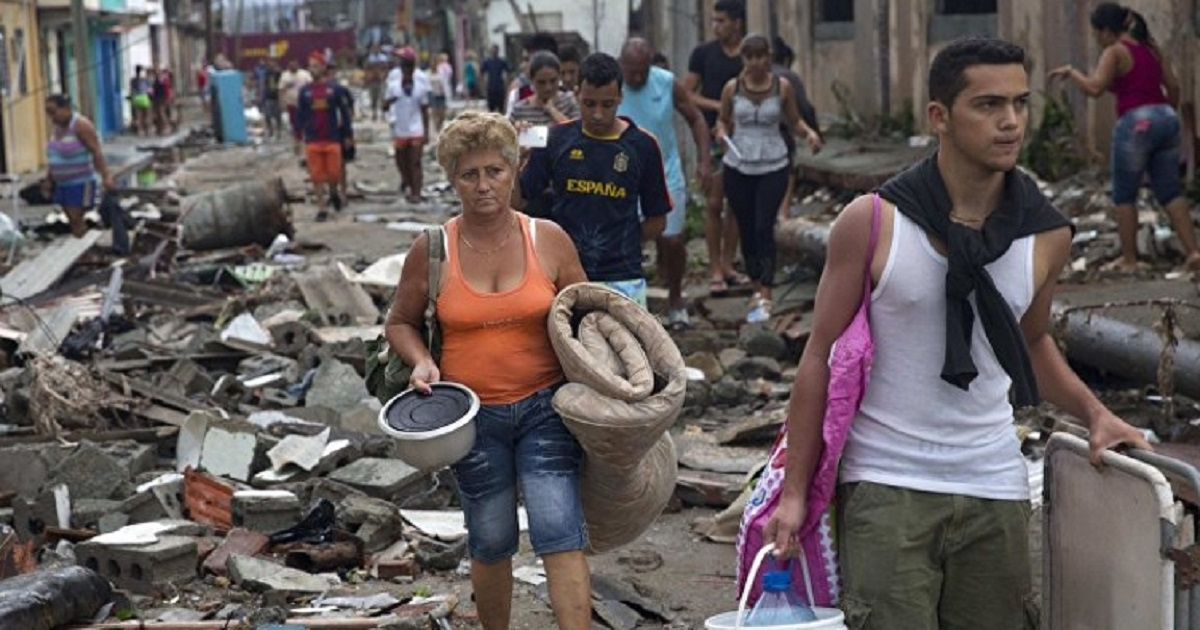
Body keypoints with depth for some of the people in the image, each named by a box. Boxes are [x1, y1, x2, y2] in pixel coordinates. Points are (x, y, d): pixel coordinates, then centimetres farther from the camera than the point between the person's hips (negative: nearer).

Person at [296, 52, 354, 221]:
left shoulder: (335, 88, 0)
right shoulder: (305, 91, 5)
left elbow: (345, 112, 4)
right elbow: (300, 115, 10)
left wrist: (348, 135, 2)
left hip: (332, 139, -2)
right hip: (312, 140, 2)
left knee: (334, 173, -2)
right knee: (317, 177, 1)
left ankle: (333, 193, 31)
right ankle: (322, 208, 10)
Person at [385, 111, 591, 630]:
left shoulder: (549, 240, -2)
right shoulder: (431, 251, -4)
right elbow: (401, 322, 9)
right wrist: (422, 362, -10)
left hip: (544, 407, -1)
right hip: (473, 416, 1)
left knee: (559, 533, -13)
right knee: (492, 543, 13)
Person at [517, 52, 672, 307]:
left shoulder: (642, 145, -1)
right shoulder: (557, 138, 1)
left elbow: (657, 221, 7)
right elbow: (515, 200, 3)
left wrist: (618, 245, -2)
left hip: (621, 279, -1)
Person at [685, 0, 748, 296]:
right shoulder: (703, 53, 1)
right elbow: (687, 94, 0)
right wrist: (718, 106, -12)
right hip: (713, 136, -2)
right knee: (713, 203, -3)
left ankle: (727, 265, 15)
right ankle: (715, 270, 2)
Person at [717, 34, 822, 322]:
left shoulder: (782, 86, -2)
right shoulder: (732, 88, -1)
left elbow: (793, 120, 7)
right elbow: (723, 120, 12)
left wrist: (808, 132, -12)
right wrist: (722, 131, -9)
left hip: (773, 166, -2)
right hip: (738, 166, 2)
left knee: (764, 228, -12)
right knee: (746, 230, 8)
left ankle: (765, 298, -11)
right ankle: (757, 288, 24)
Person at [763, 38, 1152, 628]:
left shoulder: (1046, 236, 3)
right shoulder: (872, 222, -7)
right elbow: (821, 356, -1)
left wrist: (1093, 412, 5)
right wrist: (794, 490, -3)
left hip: (993, 488, 3)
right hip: (887, 485, -3)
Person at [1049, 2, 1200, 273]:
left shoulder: (1115, 52, -6)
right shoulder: (1151, 47, 16)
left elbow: (1094, 88, -18)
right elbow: (1173, 86, 16)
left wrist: (1070, 72, -3)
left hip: (1136, 122, -7)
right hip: (1166, 119, 7)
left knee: (1124, 196, 7)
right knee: (1171, 192, 10)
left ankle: (1128, 259, 10)